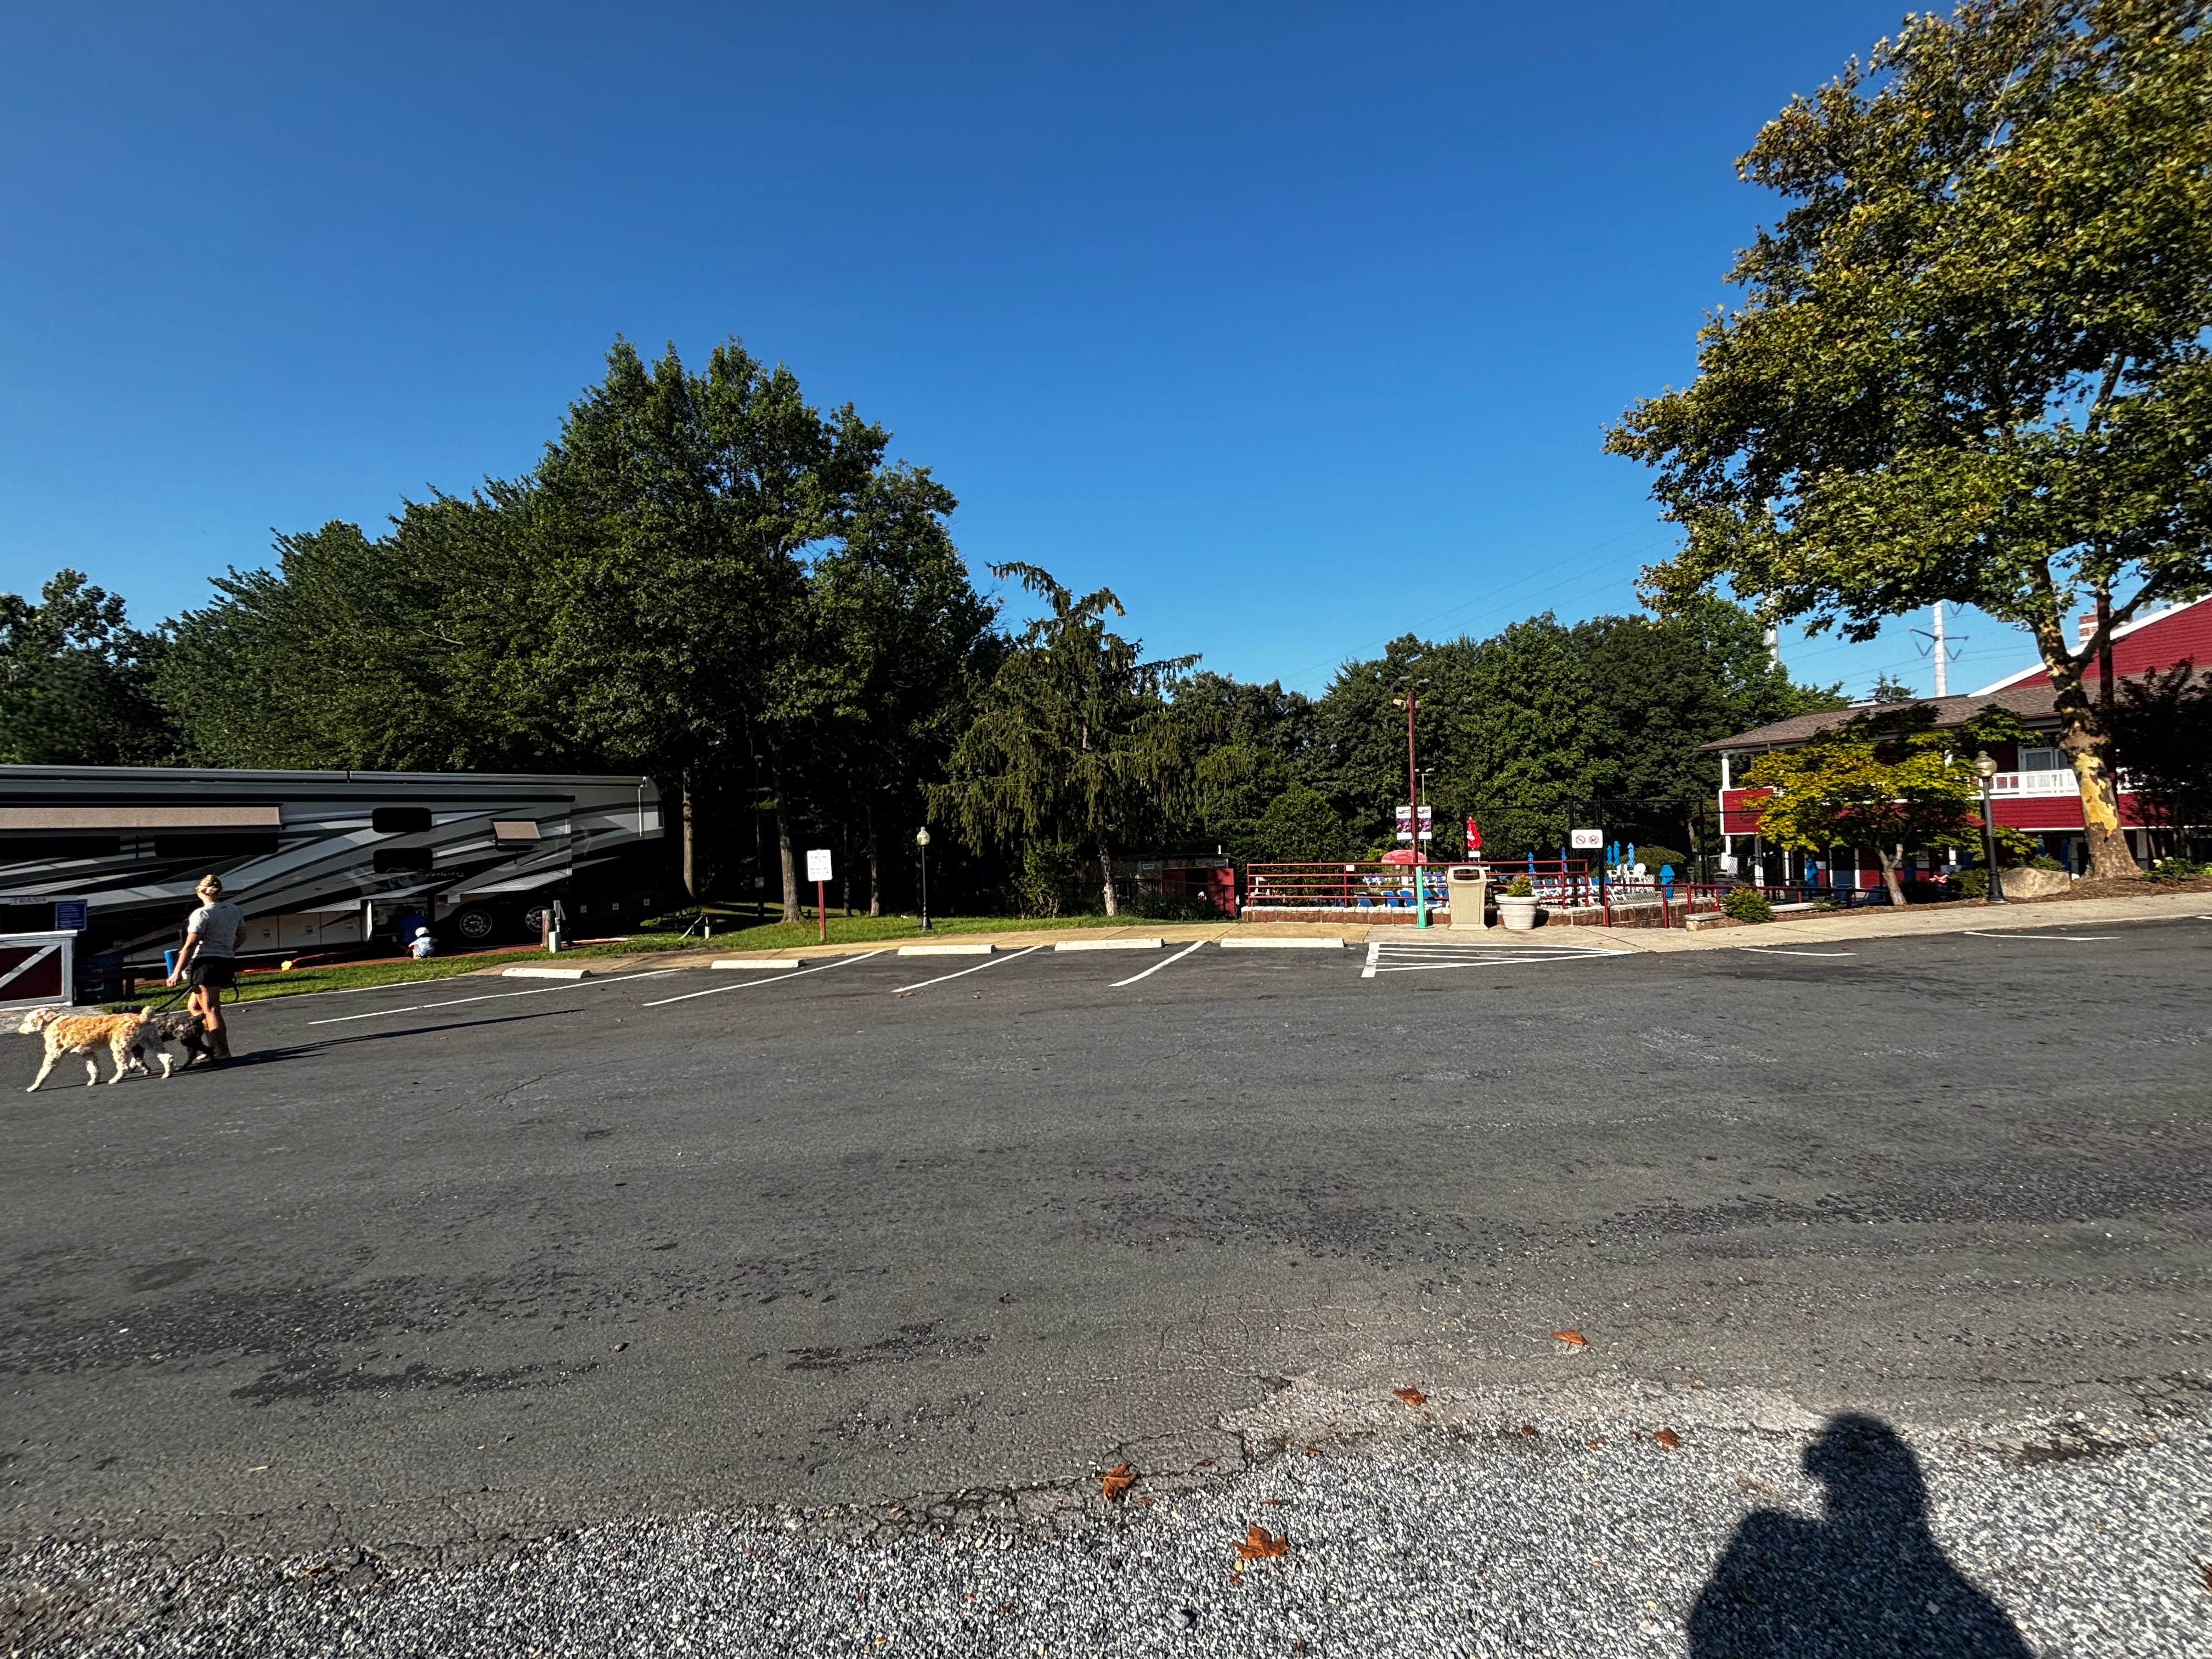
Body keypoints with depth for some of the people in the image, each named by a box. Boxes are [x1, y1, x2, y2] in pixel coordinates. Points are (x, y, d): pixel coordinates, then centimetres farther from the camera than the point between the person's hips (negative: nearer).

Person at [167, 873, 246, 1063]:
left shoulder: (202, 914, -11)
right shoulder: (235, 910, 10)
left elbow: (190, 946, -12)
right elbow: (242, 935, 21)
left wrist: (177, 973, -7)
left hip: (206, 964, -8)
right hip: (228, 964, 8)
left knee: (210, 1009, -4)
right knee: (193, 1005, 19)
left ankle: (222, 1052, -6)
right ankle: (215, 1045, 11)